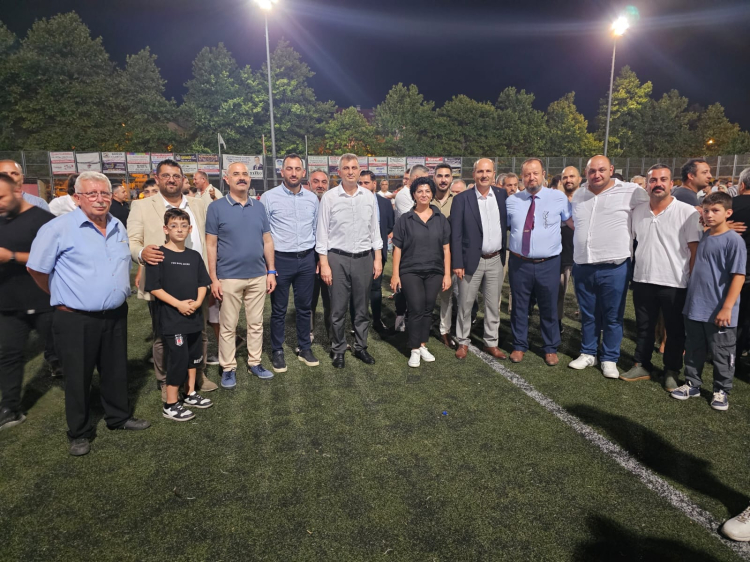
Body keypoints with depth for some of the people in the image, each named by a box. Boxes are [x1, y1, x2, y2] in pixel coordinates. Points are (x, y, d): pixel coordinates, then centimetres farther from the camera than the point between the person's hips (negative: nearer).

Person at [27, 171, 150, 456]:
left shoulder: (119, 228, 8)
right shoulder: (59, 228, -11)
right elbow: (37, 268, -5)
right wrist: (62, 297, 3)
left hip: (116, 315, 5)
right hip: (76, 319, -5)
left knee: (116, 371, 17)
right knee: (78, 377, 8)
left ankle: (119, 416, 36)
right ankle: (79, 432, 26)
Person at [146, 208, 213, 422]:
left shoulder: (194, 256, 8)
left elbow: (202, 283, 10)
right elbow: (154, 287, -12)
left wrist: (197, 301, -9)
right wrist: (178, 304, -18)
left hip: (193, 316, 6)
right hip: (171, 318, -6)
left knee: (193, 356, 17)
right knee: (178, 359, -3)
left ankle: (190, 394, 35)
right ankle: (170, 405, 12)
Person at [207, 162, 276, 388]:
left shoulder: (259, 207, 6)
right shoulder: (216, 208, -4)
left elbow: (267, 241, 9)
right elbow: (211, 245, -5)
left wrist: (271, 271, 4)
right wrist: (213, 279, -9)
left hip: (258, 276, 4)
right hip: (229, 277, -3)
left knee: (256, 323, 12)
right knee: (228, 326, 6)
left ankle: (255, 362, 26)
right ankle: (228, 368, 19)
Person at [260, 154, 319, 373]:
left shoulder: (312, 198, 6)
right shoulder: (269, 197, -6)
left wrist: (317, 257, 11)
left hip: (307, 259, 4)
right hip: (280, 259, -3)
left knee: (304, 307, 14)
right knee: (279, 310, 8)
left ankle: (304, 348, 28)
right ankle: (277, 351, 23)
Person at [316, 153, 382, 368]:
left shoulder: (369, 197, 4)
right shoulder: (329, 197, -5)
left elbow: (375, 229, 9)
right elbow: (322, 233, -3)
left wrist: (378, 258, 4)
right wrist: (324, 264, -7)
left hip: (364, 258, 3)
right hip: (338, 258, -2)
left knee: (362, 308, 12)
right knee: (338, 309, 6)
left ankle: (360, 347, 27)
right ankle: (338, 350, 21)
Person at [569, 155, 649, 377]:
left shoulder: (631, 192, -5)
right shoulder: (578, 196, 10)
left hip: (614, 267, -4)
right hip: (582, 266, 4)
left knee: (613, 317, 6)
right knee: (588, 315, 14)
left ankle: (610, 359, 20)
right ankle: (588, 353, 29)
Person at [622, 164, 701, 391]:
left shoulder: (688, 213, -9)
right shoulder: (638, 211, 4)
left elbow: (695, 250, -7)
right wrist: (632, 272, 10)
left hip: (675, 283, -4)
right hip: (643, 280, 4)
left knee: (675, 330, 10)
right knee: (644, 327, 15)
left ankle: (671, 371, 26)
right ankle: (642, 366, 29)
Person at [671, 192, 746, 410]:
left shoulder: (734, 240, -12)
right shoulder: (703, 237, 8)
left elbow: (739, 276, -15)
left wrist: (727, 307, -19)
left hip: (719, 312, -6)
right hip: (694, 308, 6)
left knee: (721, 354, 9)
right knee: (693, 350, 16)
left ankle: (721, 390, 25)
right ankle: (692, 384, 30)